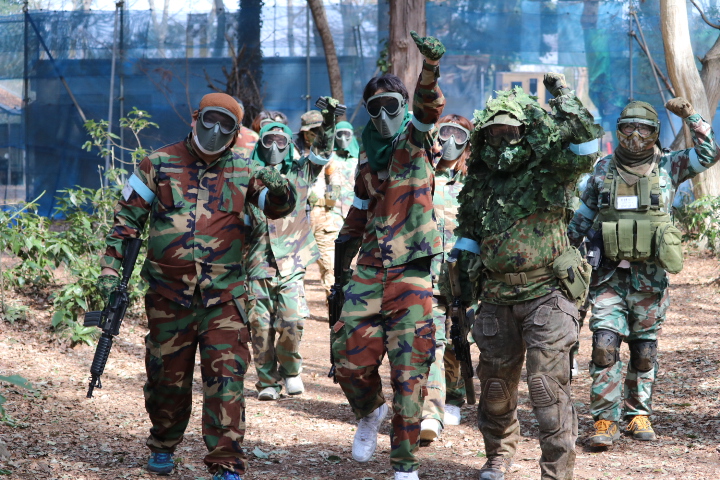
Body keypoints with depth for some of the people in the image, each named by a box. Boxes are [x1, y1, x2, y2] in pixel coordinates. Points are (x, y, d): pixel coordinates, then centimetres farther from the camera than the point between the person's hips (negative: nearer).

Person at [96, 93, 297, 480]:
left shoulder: (242, 172, 6)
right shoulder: (159, 165, 3)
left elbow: (278, 205, 2)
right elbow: (127, 219, 6)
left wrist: (279, 191, -22)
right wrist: (110, 268, 0)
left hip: (224, 298, 0)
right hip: (169, 297, 0)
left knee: (226, 377, -9)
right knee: (168, 376, 12)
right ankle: (163, 447, 34)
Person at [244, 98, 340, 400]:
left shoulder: (299, 175, 10)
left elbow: (322, 151, -2)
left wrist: (329, 121, -17)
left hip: (291, 264, -1)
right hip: (258, 265, 1)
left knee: (292, 322, -13)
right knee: (261, 327, 0)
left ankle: (290, 370, 9)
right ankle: (267, 381, 10)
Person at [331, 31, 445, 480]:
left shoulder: (414, 143, -2)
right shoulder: (369, 155, 13)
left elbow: (429, 109, -24)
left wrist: (430, 67, -43)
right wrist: (341, 263, 22)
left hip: (411, 272, -5)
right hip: (369, 270, 5)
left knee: (409, 371, -3)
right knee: (351, 360, 2)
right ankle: (370, 412, 34)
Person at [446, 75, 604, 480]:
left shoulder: (550, 173, -5)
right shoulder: (480, 181, 10)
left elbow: (586, 140, -23)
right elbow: (468, 234, 22)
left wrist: (561, 94, -16)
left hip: (546, 294, -5)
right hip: (497, 298, 5)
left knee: (548, 385, -12)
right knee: (496, 385, 13)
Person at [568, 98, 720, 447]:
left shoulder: (668, 167, 3)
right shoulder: (604, 169, 6)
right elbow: (584, 215, 17)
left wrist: (690, 116, -11)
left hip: (649, 278, 0)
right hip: (609, 276, 0)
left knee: (644, 350, 8)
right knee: (604, 346, -11)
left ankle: (638, 414, 22)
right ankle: (605, 420, -7)